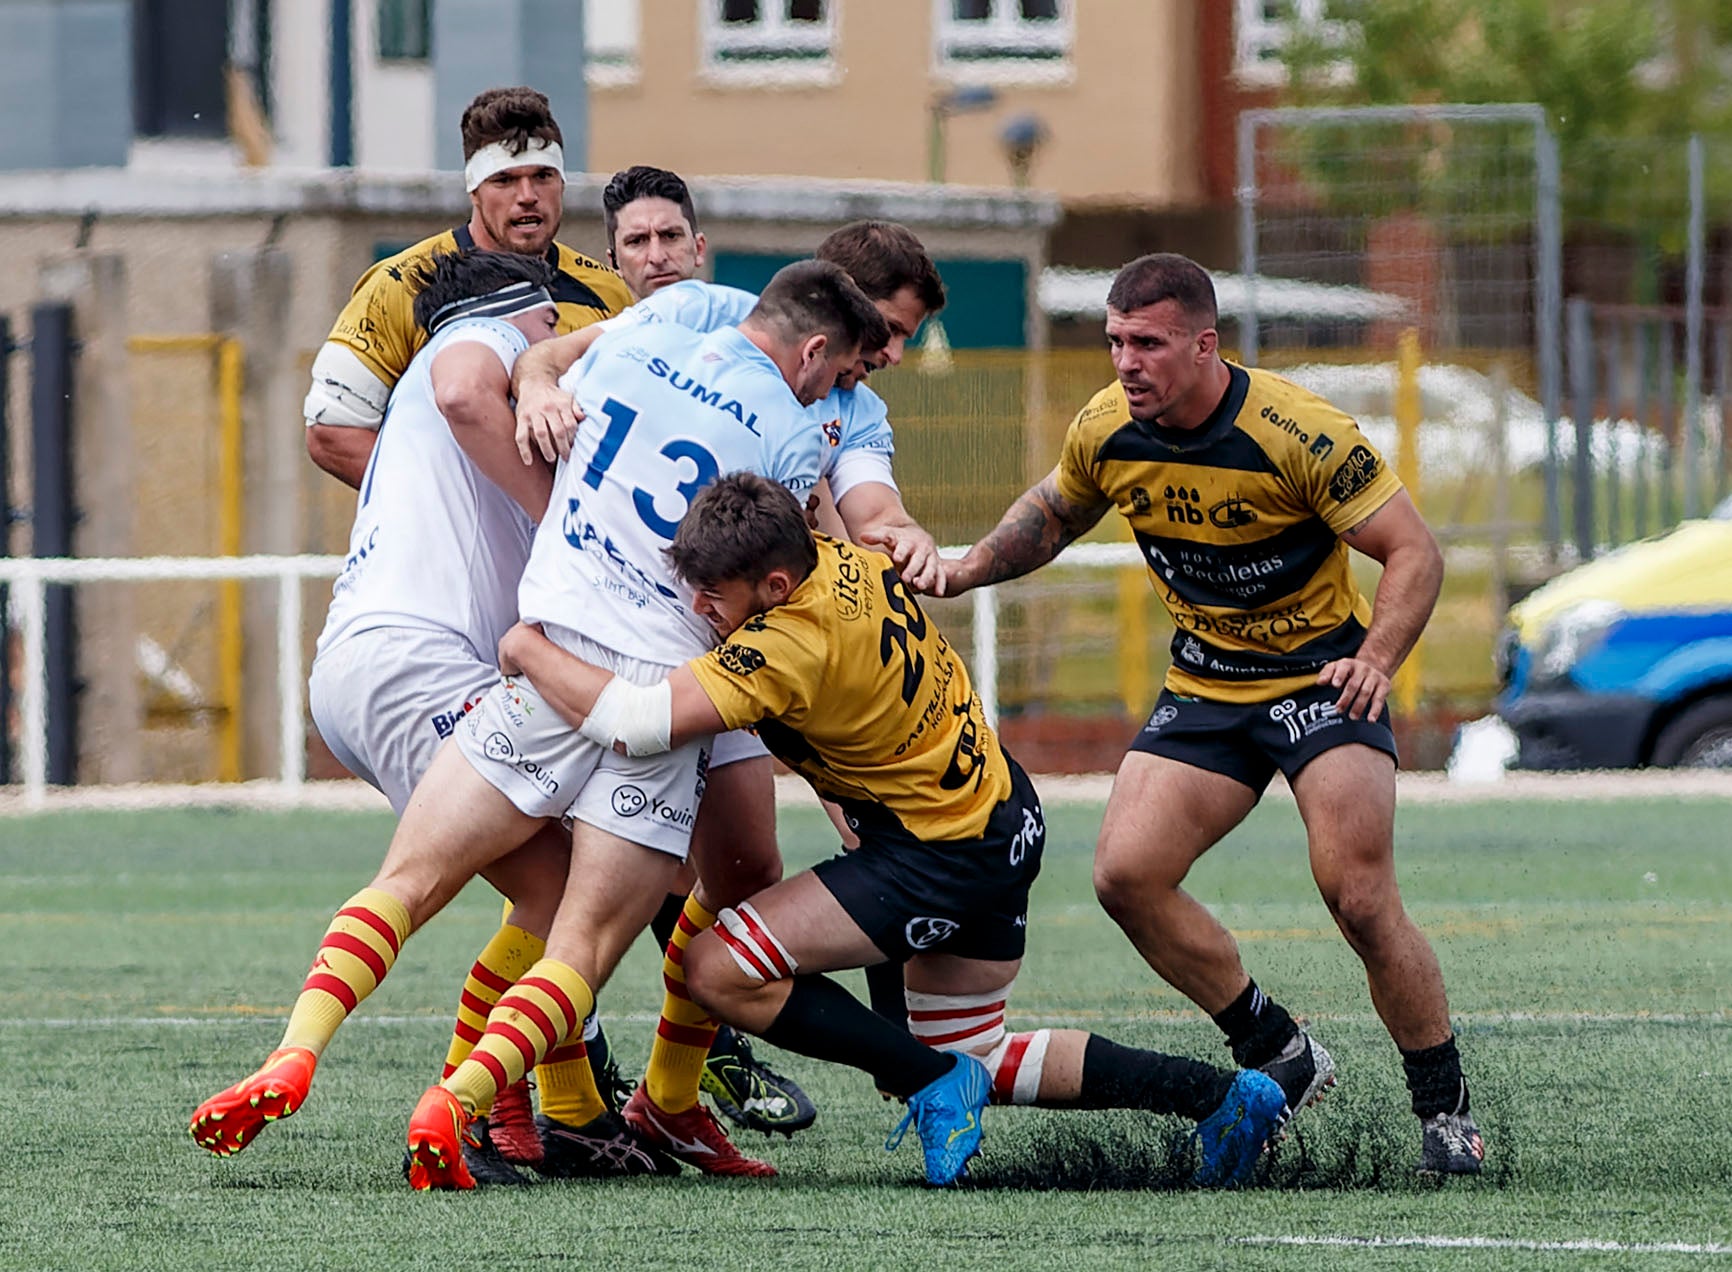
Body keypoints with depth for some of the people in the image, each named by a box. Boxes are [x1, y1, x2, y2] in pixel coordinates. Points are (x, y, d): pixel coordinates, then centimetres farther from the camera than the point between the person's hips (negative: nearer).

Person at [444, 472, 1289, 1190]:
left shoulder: (796, 644, -30)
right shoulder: (847, 557, -5)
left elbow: (638, 723, -36)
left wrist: (529, 650, -22)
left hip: (945, 855, -10)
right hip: (1002, 816, 10)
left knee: (716, 971, -13)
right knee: (975, 1060, 22)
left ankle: (939, 1083, -2)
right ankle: (1221, 1096, 19)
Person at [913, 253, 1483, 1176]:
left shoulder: (1297, 434, -24)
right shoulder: (1106, 432, -8)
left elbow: (1415, 552, -19)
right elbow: (1052, 514, 15)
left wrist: (1377, 659, -36)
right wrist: (966, 570, -2)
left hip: (1322, 672, -6)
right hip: (1204, 681, 6)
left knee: (1360, 899, -19)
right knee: (1126, 874, -10)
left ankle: (1445, 1110, -2)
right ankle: (1279, 1058, 7)